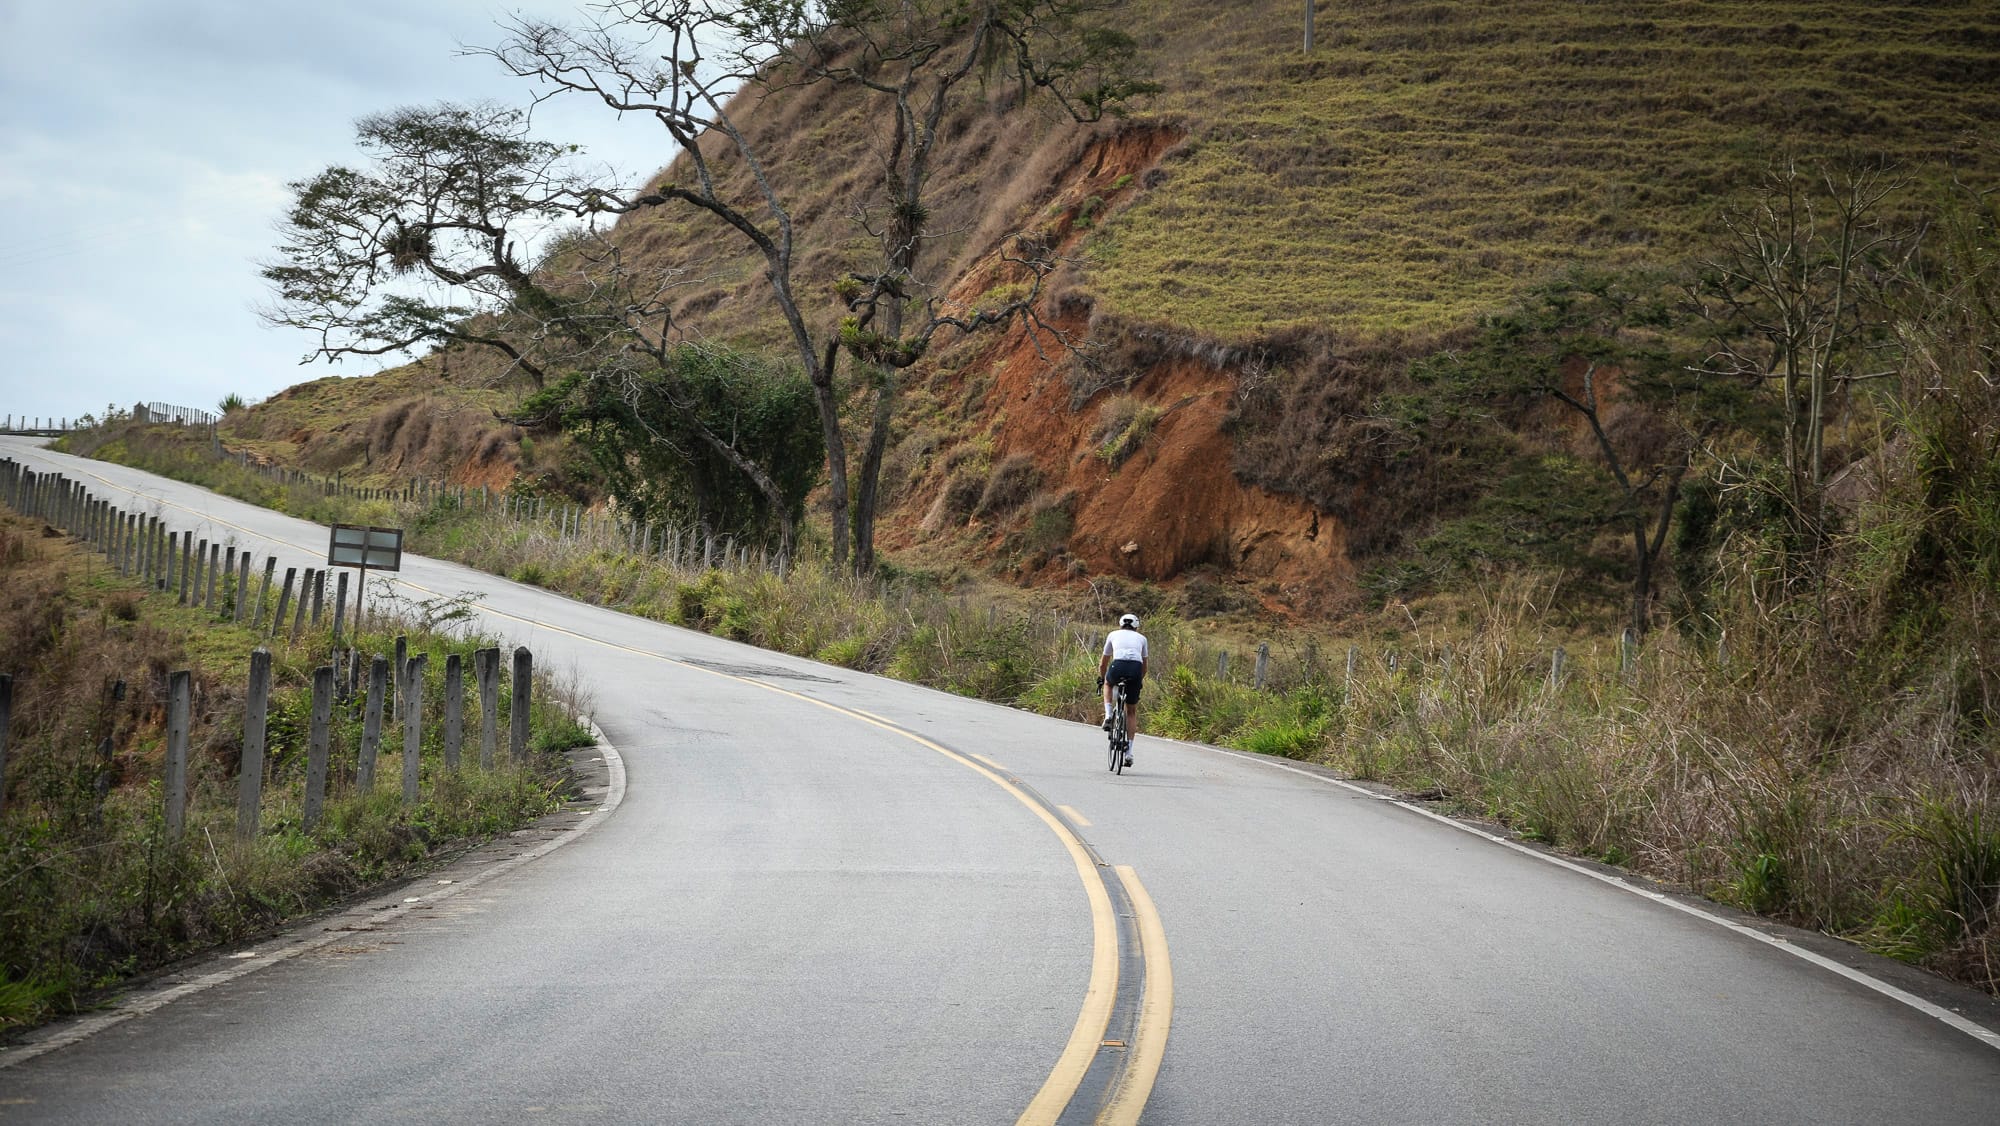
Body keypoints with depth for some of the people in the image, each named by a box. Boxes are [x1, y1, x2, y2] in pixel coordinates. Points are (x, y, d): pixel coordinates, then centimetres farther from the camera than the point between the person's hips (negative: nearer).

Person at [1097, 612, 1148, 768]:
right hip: (1136, 669, 1)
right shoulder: (1141, 638, 29)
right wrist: (1140, 680, 51)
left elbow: (1103, 663, 35)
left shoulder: (1113, 635, 27)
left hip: (1118, 667, -1)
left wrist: (1100, 679, 50)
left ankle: (1108, 716, 17)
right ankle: (1129, 752, 9)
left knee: (1108, 683, 37)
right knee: (1131, 712, 16)